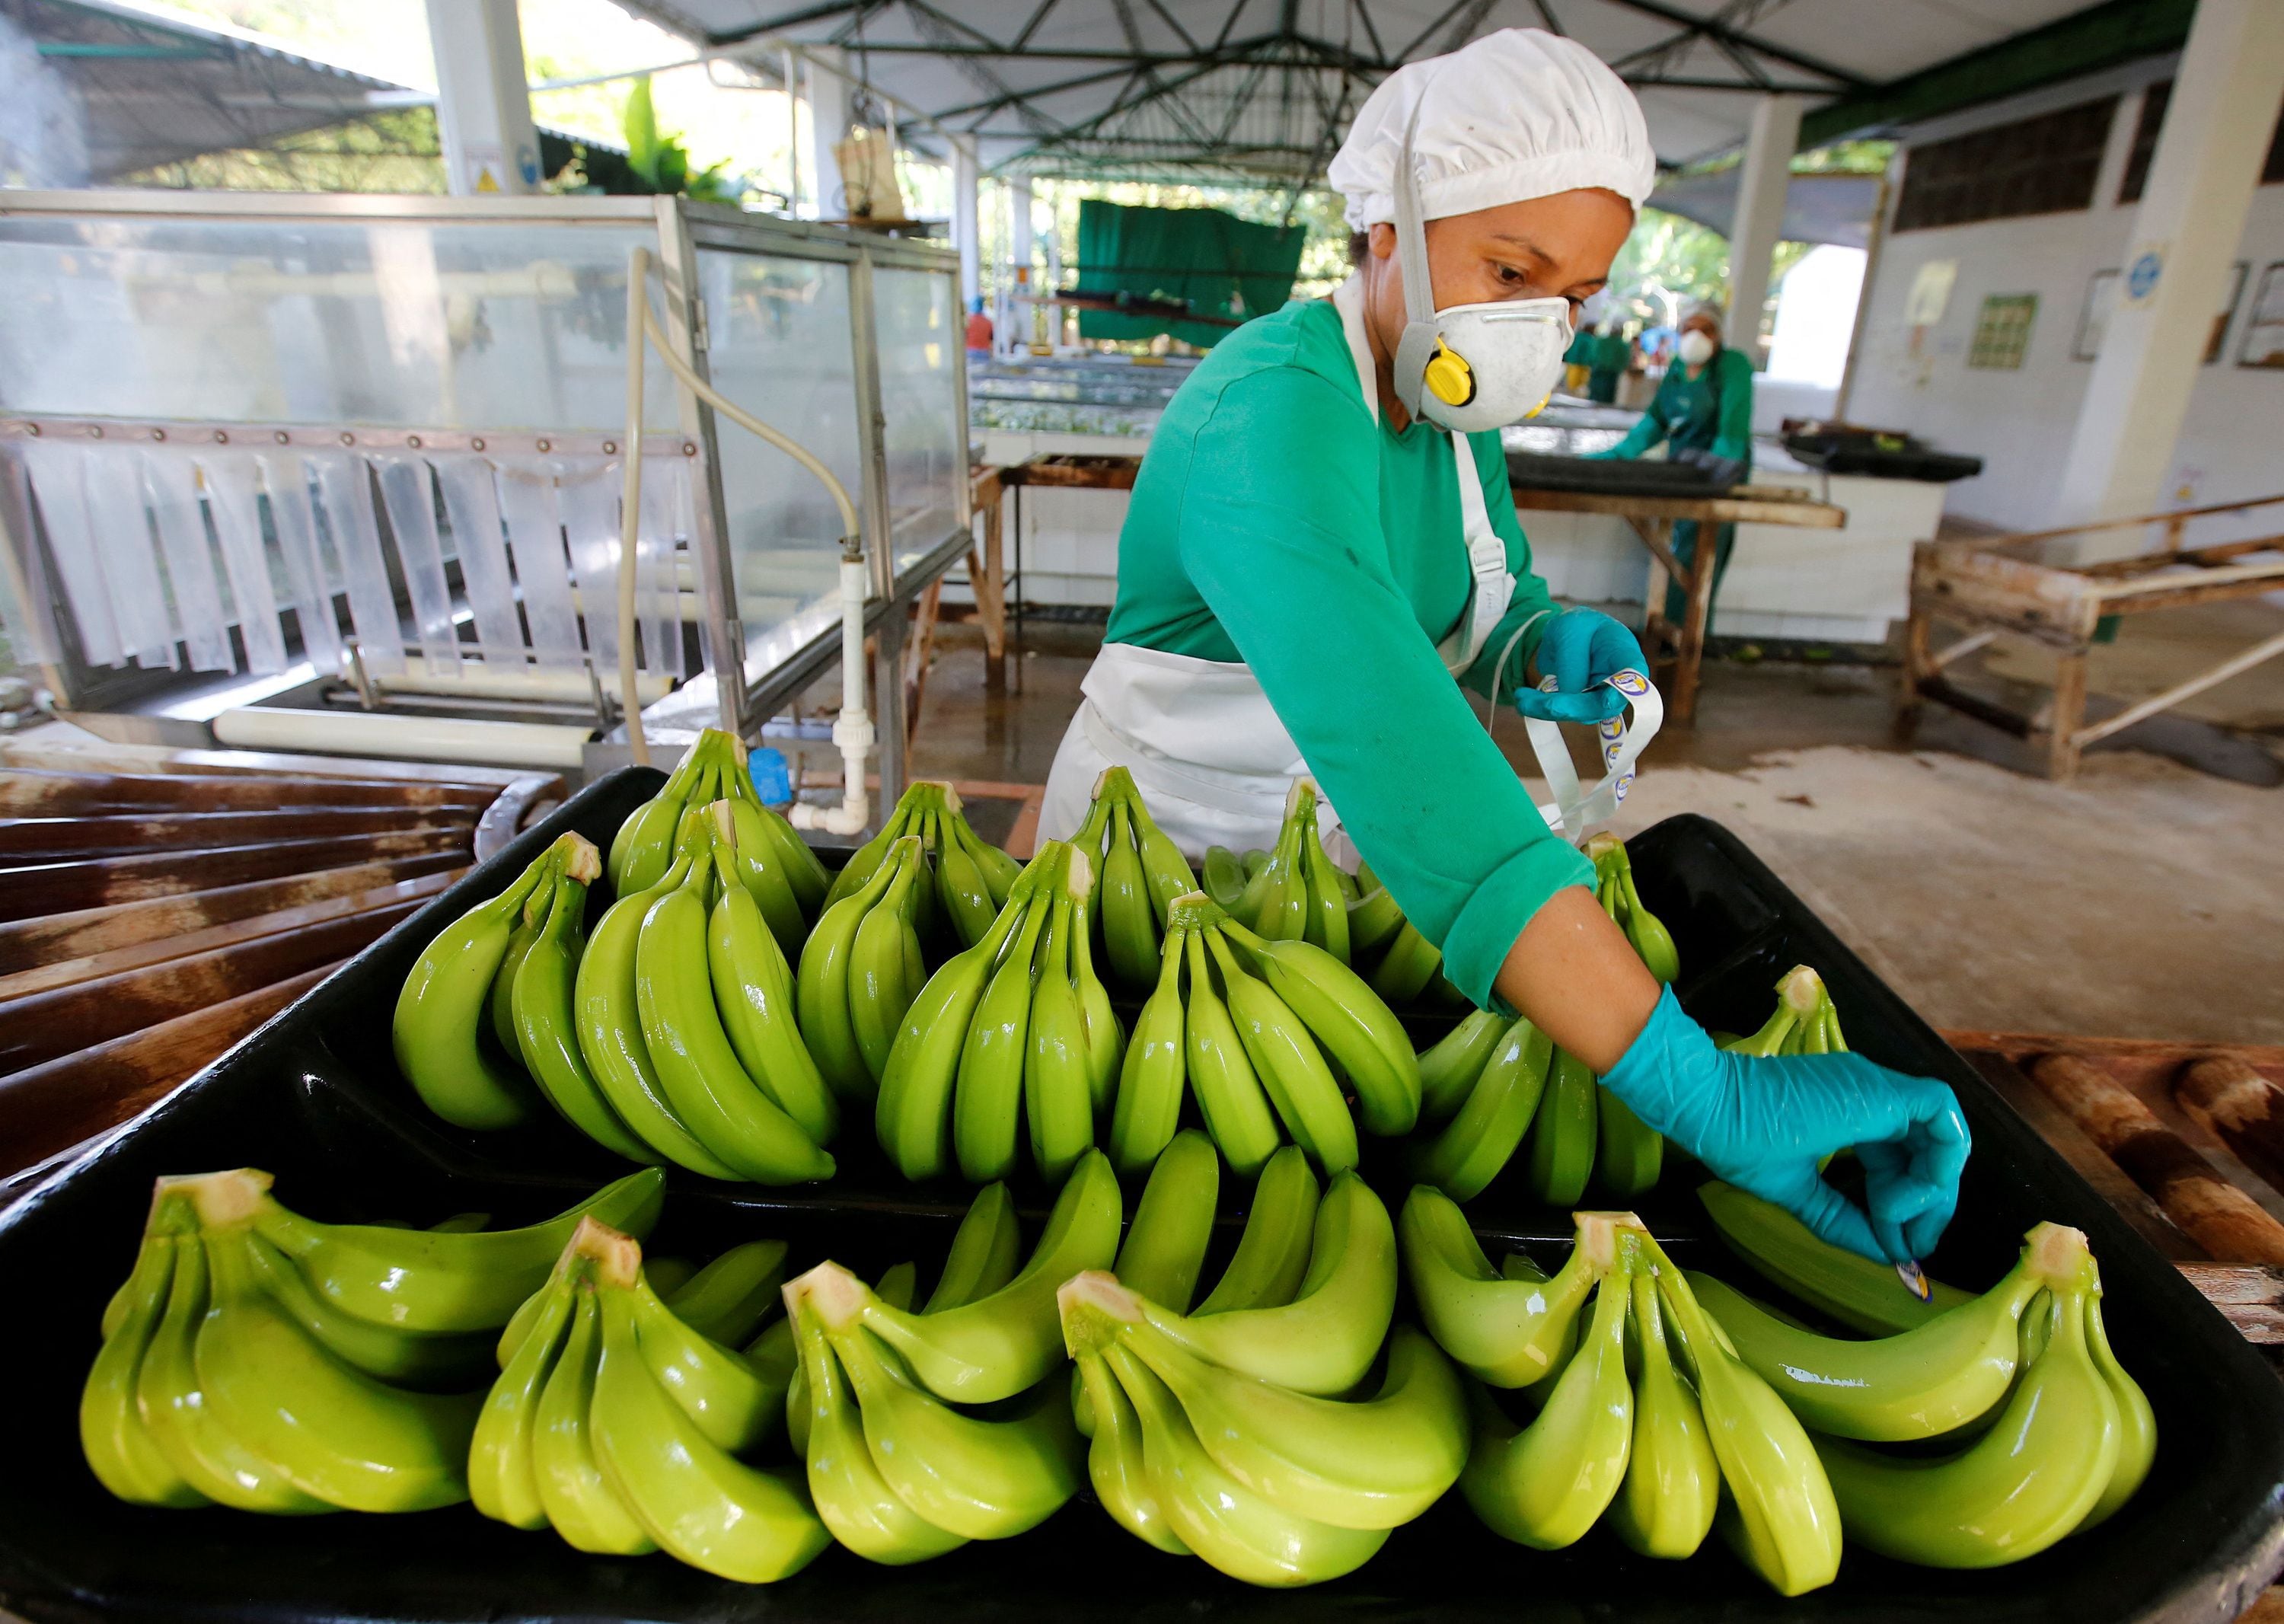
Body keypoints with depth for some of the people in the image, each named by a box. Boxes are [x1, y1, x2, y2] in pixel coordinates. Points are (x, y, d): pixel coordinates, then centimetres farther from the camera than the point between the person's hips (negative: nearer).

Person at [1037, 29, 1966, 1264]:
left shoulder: (1454, 403, -4)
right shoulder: (1271, 414, -32)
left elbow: (1487, 600, 10)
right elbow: (1392, 750, -47)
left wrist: (1542, 648, -18)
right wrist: (1703, 1094, -51)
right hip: (1162, 840, -6)